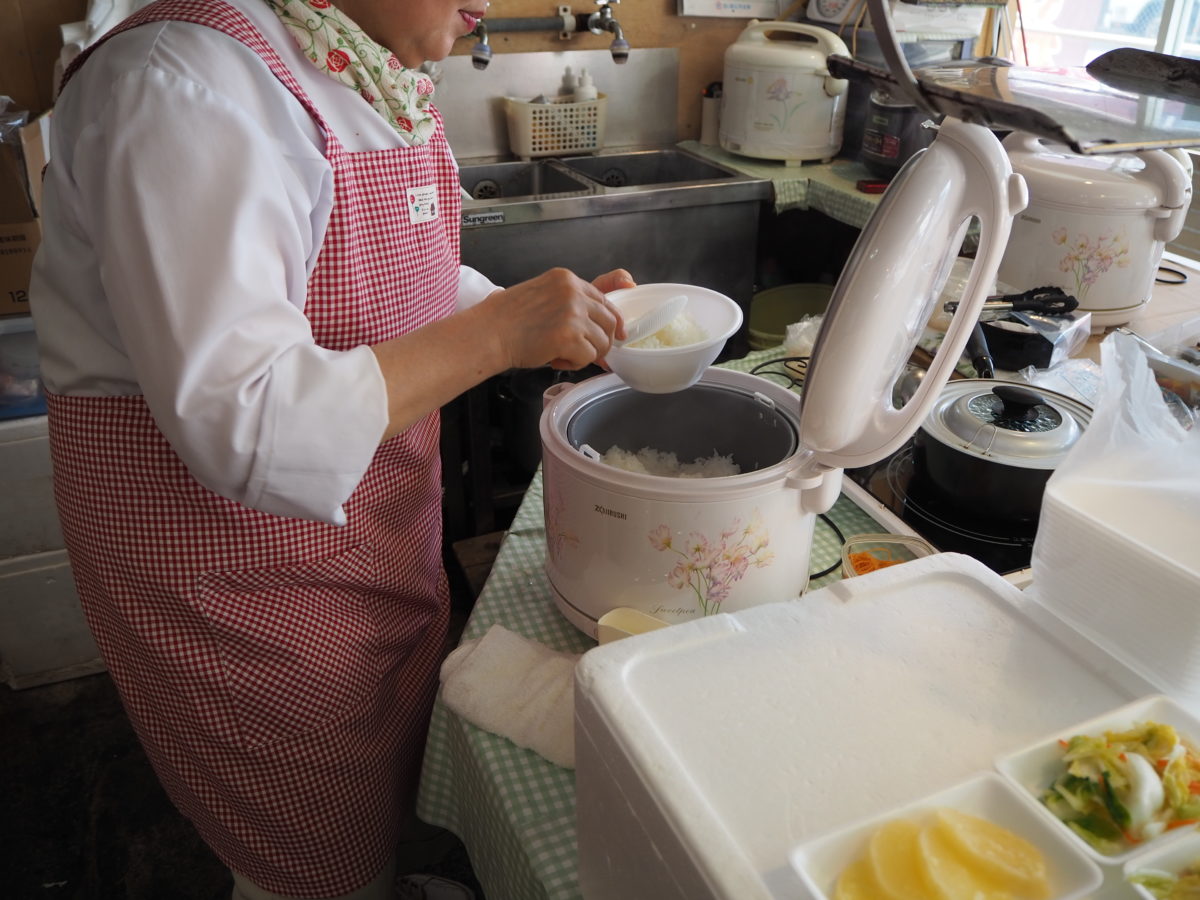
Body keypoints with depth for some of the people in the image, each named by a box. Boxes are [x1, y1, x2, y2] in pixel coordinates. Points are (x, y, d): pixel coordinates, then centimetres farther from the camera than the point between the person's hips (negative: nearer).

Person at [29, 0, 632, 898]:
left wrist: (561, 314, 0)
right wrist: (499, 332, -28)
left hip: (383, 527, 8)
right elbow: (245, 427, -31)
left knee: (400, 779, 27)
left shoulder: (377, 76, 3)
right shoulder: (188, 86, -26)